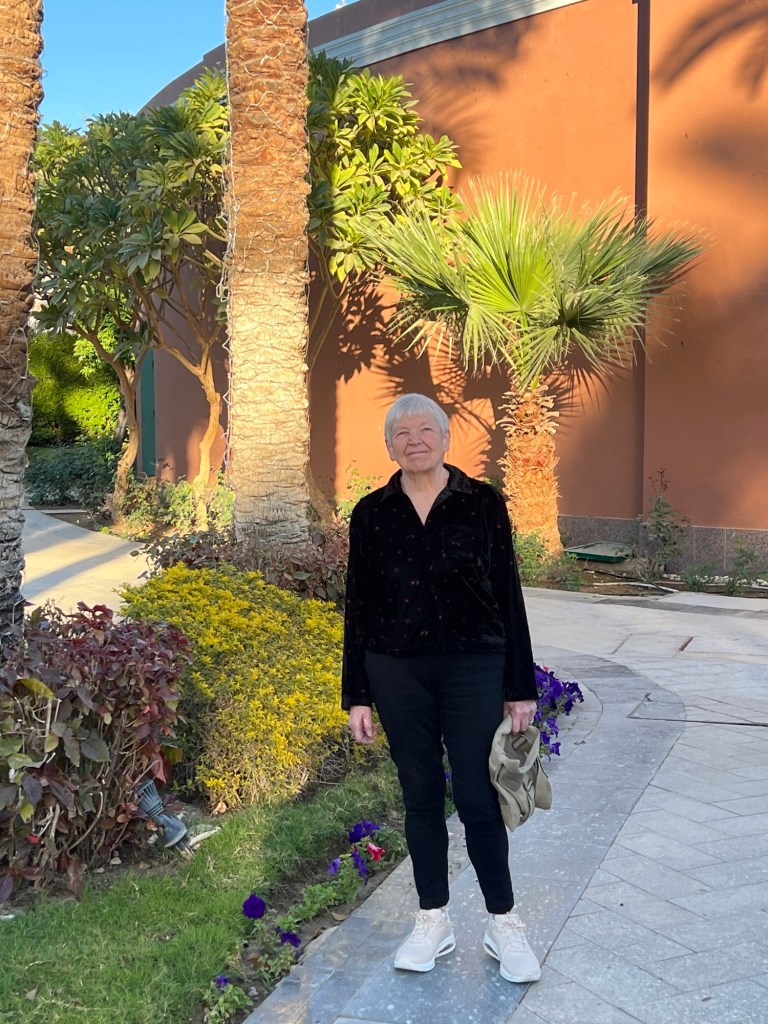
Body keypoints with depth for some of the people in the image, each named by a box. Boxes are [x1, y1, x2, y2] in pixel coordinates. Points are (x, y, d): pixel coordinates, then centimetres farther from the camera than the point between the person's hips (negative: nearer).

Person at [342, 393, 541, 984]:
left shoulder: (483, 504, -2)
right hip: (396, 673, 2)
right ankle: (434, 921, 27)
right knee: (421, 795, 11)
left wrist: (520, 687, -1)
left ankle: (504, 924, 19)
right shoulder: (371, 514, 3)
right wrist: (357, 696, 4)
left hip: (472, 668, -2)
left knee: (478, 798, 0)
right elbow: (358, 606, 6)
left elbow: (508, 596, -1)